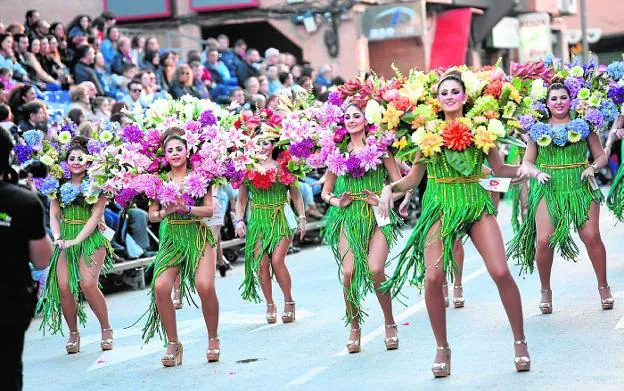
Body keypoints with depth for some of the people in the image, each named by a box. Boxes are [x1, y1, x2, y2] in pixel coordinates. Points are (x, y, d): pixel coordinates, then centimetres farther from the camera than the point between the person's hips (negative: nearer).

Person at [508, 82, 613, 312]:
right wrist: (537, 173, -8)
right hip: (548, 188, 0)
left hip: (581, 187, 0)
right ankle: (545, 291, 7)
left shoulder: (583, 124, 8)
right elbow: (527, 162, 12)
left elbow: (601, 156, 13)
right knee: (543, 240, -12)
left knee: (592, 236, -11)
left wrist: (592, 168, -7)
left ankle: (603, 287, 6)